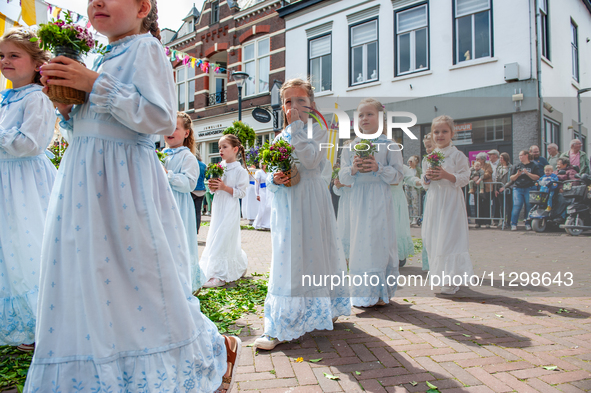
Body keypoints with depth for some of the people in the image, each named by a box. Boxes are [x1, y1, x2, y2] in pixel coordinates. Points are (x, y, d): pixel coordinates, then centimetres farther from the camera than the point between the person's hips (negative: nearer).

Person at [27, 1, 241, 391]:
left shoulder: (145, 48, -3)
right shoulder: (100, 61, 21)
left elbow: (163, 119, -17)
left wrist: (96, 85, -16)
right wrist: (66, 107, 6)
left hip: (125, 186, -8)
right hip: (83, 185, 8)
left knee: (138, 284, -4)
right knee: (85, 281, 11)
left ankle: (219, 349, 16)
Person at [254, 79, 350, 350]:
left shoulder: (318, 132, 1)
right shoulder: (279, 137, 12)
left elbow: (313, 159, -19)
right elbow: (270, 174, 12)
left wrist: (297, 127, -15)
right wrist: (274, 179, -11)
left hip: (311, 202, -3)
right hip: (285, 203, 3)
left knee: (314, 253, 4)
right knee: (286, 259, 3)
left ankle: (323, 311, 27)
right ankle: (278, 328, 11)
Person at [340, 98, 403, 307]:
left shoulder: (389, 145, 3)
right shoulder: (351, 146, 10)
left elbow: (398, 175, -2)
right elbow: (343, 177, 7)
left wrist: (378, 168, -17)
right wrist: (353, 169, -13)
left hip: (381, 199, -2)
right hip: (359, 198, 3)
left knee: (381, 240, -2)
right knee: (360, 241, 3)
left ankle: (381, 292, 12)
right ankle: (364, 292, 15)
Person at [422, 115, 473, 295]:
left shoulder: (457, 155, -3)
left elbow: (465, 178, -8)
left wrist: (447, 175, -21)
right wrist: (427, 177, -7)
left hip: (451, 200, -5)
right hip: (434, 200, 5)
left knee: (450, 238, -7)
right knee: (433, 238, 6)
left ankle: (452, 279, 1)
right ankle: (441, 275, 20)